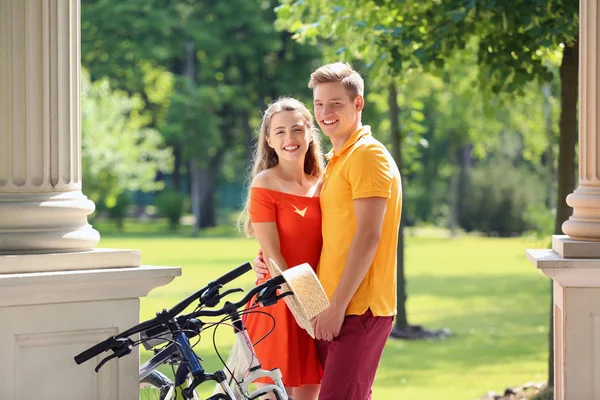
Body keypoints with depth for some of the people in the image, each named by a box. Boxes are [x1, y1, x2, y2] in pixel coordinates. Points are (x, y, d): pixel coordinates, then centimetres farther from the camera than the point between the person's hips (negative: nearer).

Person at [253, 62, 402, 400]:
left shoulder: (368, 155, -9)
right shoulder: (338, 160, 21)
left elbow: (368, 236, -17)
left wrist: (337, 306, -19)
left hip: (358, 309, -10)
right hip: (333, 309, 10)